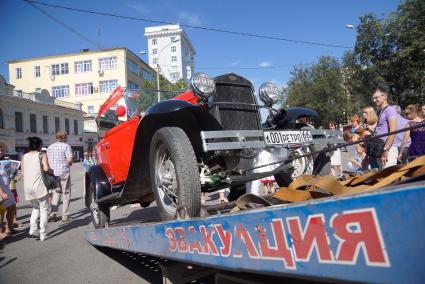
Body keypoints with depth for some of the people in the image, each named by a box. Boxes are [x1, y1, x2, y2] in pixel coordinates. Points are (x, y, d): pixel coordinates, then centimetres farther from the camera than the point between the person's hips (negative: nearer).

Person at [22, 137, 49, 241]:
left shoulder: (24, 156, 12)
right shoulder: (42, 155, -2)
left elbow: (23, 172, 11)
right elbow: (46, 168, -16)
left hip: (27, 186, 5)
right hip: (39, 185, -5)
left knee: (35, 207, 24)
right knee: (44, 209, 6)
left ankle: (32, 230, 14)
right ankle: (43, 234, 3)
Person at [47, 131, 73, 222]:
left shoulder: (50, 147, 10)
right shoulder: (66, 146, -8)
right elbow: (69, 159, -16)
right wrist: (69, 163, 4)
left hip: (53, 173, 5)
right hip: (64, 173, -5)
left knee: (56, 193, 19)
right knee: (66, 194, 4)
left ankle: (53, 213, 12)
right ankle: (65, 216, 7)